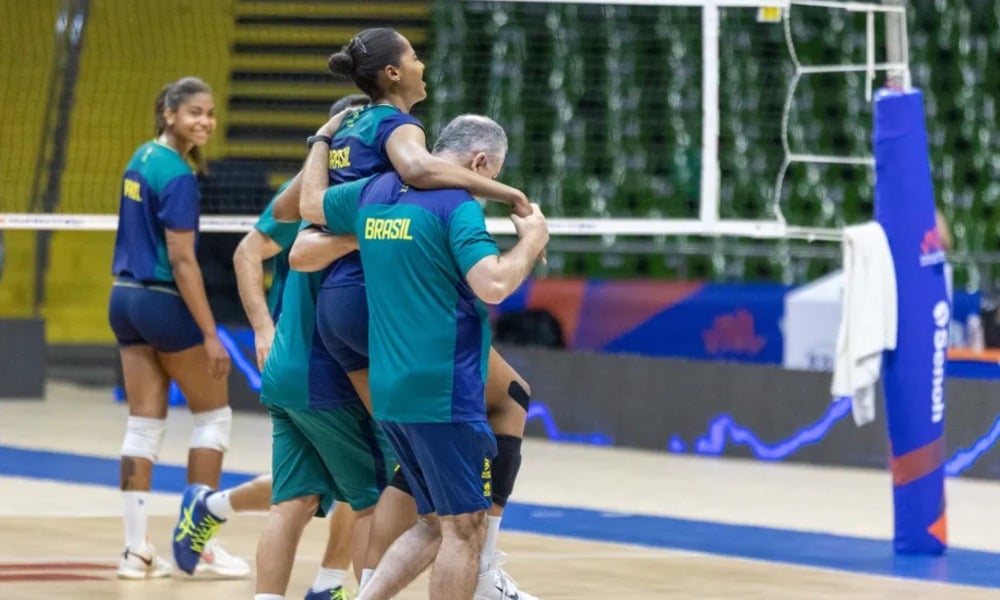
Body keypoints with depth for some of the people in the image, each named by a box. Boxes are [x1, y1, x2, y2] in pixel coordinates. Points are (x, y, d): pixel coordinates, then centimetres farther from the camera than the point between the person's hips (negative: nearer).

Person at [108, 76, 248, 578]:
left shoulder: (143, 158, 8)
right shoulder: (177, 176, -17)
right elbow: (182, 261, -20)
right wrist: (210, 334, -19)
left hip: (125, 297, 8)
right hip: (164, 303, -8)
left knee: (144, 424, 7)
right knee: (213, 413, 6)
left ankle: (136, 549, 5)